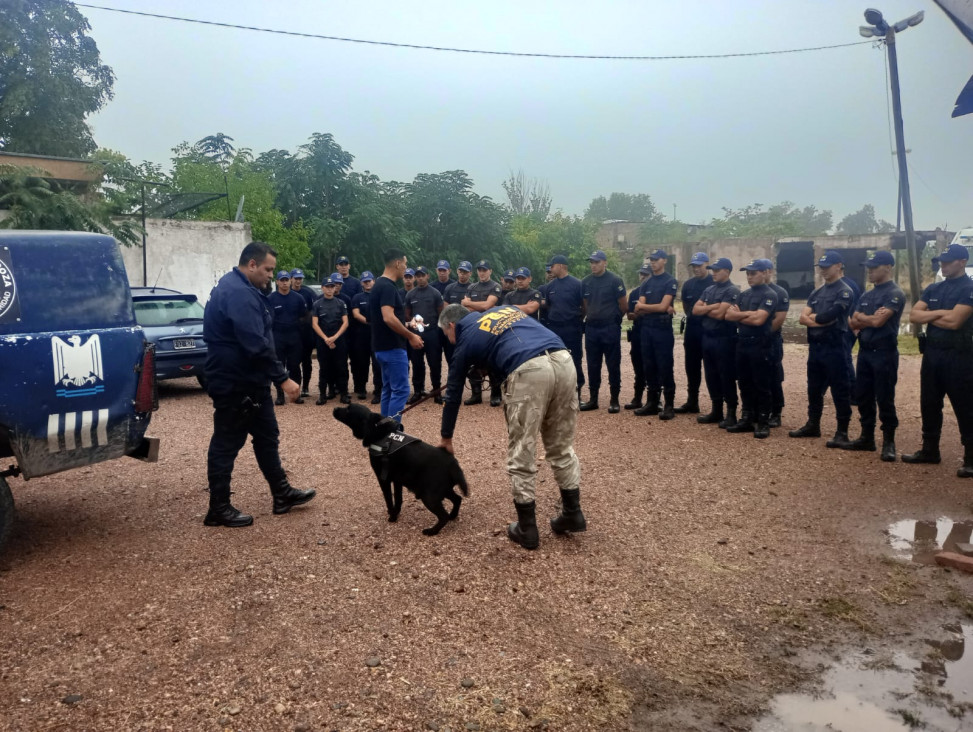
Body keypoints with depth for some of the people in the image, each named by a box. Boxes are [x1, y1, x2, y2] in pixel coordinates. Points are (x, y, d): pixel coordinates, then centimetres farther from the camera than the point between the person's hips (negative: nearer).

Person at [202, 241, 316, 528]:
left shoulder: (239, 288, 14)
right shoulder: (239, 294, -22)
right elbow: (256, 344, -29)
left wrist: (276, 376, 22)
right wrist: (282, 378, -26)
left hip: (249, 381, 11)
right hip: (234, 384, -11)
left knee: (267, 437, 17)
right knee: (226, 445, 0)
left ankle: (282, 494, 27)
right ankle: (218, 509, 10)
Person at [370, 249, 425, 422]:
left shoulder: (380, 285, 14)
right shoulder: (388, 287, -17)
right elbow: (388, 318, -28)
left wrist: (407, 325, 22)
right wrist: (411, 336, -19)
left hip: (384, 346, 10)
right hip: (392, 347, -10)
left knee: (389, 389, 14)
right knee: (400, 390, -8)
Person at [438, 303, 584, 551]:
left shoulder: (465, 341, 20)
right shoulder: (506, 308, 33)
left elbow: (453, 394, 28)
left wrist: (446, 437, 39)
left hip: (529, 372, -6)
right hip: (564, 361, 6)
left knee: (521, 454, 8)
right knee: (562, 447, 20)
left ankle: (527, 529, 16)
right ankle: (573, 513, 28)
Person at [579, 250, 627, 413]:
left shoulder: (614, 280, -6)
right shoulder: (586, 282, 8)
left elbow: (623, 305, -1)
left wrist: (615, 318, 9)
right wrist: (583, 319, 9)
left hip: (610, 328, -4)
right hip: (591, 328, 5)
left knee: (613, 365, 1)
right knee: (593, 366, 9)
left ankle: (614, 400, 8)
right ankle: (592, 399, 17)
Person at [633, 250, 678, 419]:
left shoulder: (670, 282, -4)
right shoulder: (646, 283, 14)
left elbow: (663, 306, -14)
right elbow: (638, 310, 3)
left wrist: (643, 306, -1)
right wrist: (658, 308, -12)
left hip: (663, 329, -6)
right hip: (646, 328, 6)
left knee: (665, 368, -5)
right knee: (649, 367, 10)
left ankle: (669, 406, 1)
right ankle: (652, 403, 19)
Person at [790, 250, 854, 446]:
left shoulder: (844, 292, -8)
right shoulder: (816, 293, 15)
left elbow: (828, 316, -20)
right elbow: (803, 317, 4)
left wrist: (812, 316, -2)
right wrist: (820, 319, -13)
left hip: (834, 347, -8)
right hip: (815, 346, 8)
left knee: (839, 391, -2)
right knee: (814, 389, 16)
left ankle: (842, 432, 3)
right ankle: (813, 425, 28)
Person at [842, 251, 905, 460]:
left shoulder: (895, 294, -10)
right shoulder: (866, 296, 15)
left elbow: (878, 321, -20)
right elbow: (853, 323, 8)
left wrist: (860, 317, -1)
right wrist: (869, 319, -12)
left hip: (884, 353, -8)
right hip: (864, 351, 8)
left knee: (885, 399, -3)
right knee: (863, 397, 12)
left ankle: (889, 442, 7)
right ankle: (867, 437, 23)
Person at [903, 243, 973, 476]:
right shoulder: (933, 289, 12)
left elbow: (954, 321, -20)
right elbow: (914, 315, 2)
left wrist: (929, 316, -5)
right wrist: (939, 313, -12)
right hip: (932, 353, 7)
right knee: (929, 404, 13)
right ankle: (929, 450, 25)